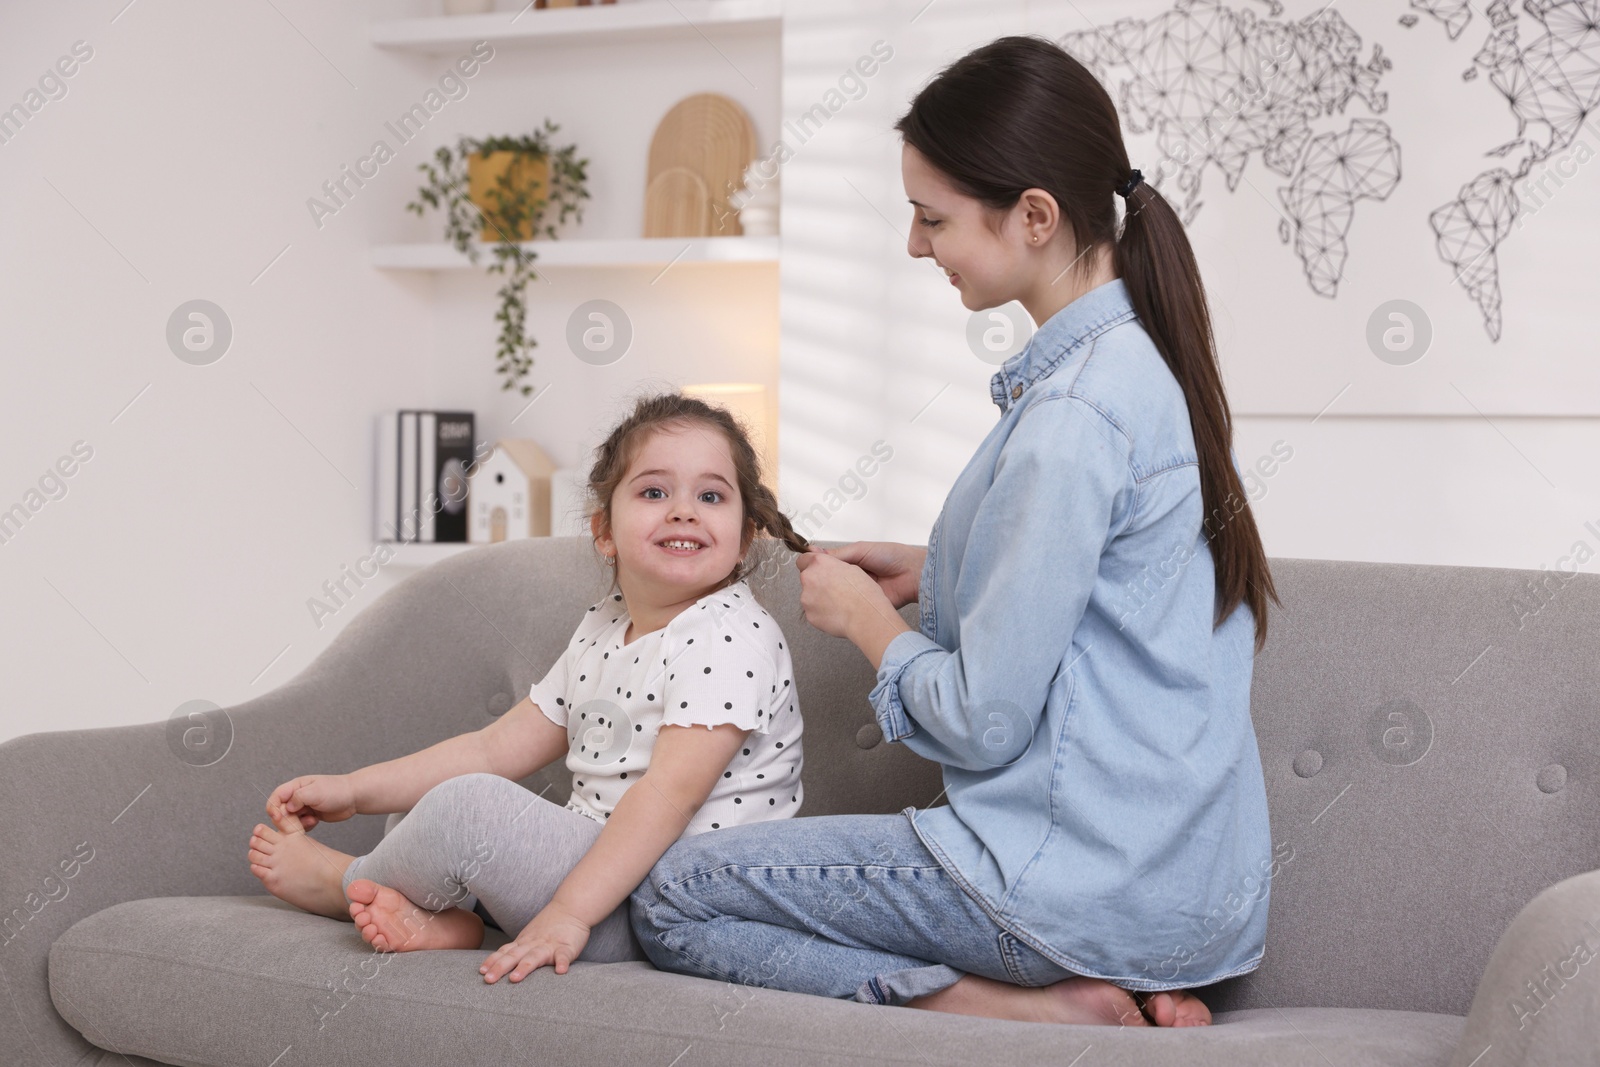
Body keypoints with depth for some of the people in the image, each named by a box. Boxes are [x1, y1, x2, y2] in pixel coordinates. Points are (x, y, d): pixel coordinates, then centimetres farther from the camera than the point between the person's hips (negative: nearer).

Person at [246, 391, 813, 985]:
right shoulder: (600, 633, 12)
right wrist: (355, 790, 9)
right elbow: (500, 745, 14)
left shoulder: (731, 639, -16)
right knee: (416, 808, 18)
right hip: (603, 858, 10)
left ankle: (342, 882, 6)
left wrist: (568, 913, -33)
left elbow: (671, 791, -26)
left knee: (468, 806, -23)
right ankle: (441, 915, -13)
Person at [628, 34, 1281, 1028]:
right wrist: (933, 575, 13)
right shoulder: (1143, 360, 8)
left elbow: (981, 720, -20)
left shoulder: (1072, 415, -22)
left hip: (1098, 883, -9)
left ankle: (1036, 1007, -9)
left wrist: (867, 618, -2)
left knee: (673, 900, -2)